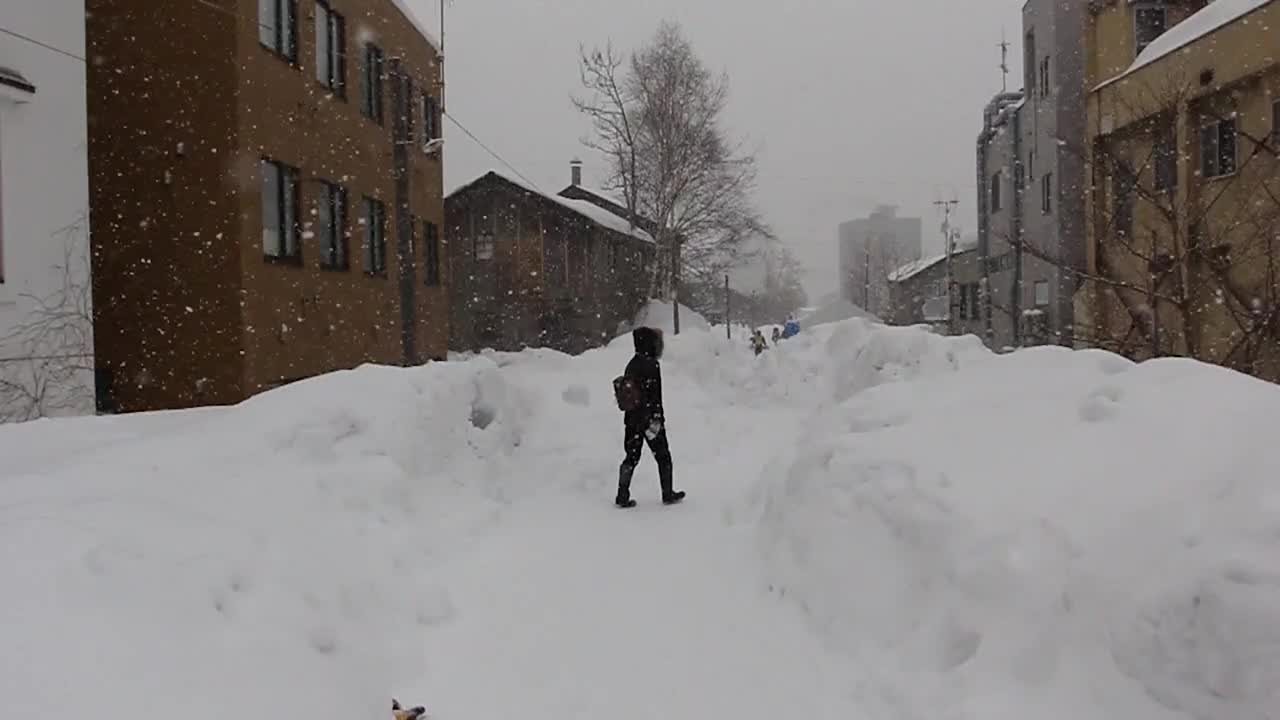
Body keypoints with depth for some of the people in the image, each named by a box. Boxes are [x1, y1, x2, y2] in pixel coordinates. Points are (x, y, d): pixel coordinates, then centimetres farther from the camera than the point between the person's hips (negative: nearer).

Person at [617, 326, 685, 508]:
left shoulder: (632, 364, 9)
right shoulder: (651, 365, -16)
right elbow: (653, 395, -21)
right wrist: (655, 419, -20)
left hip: (632, 419, 7)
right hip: (649, 418, -7)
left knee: (631, 457, 10)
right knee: (663, 457, 8)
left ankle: (622, 497, 7)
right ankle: (668, 494, 17)